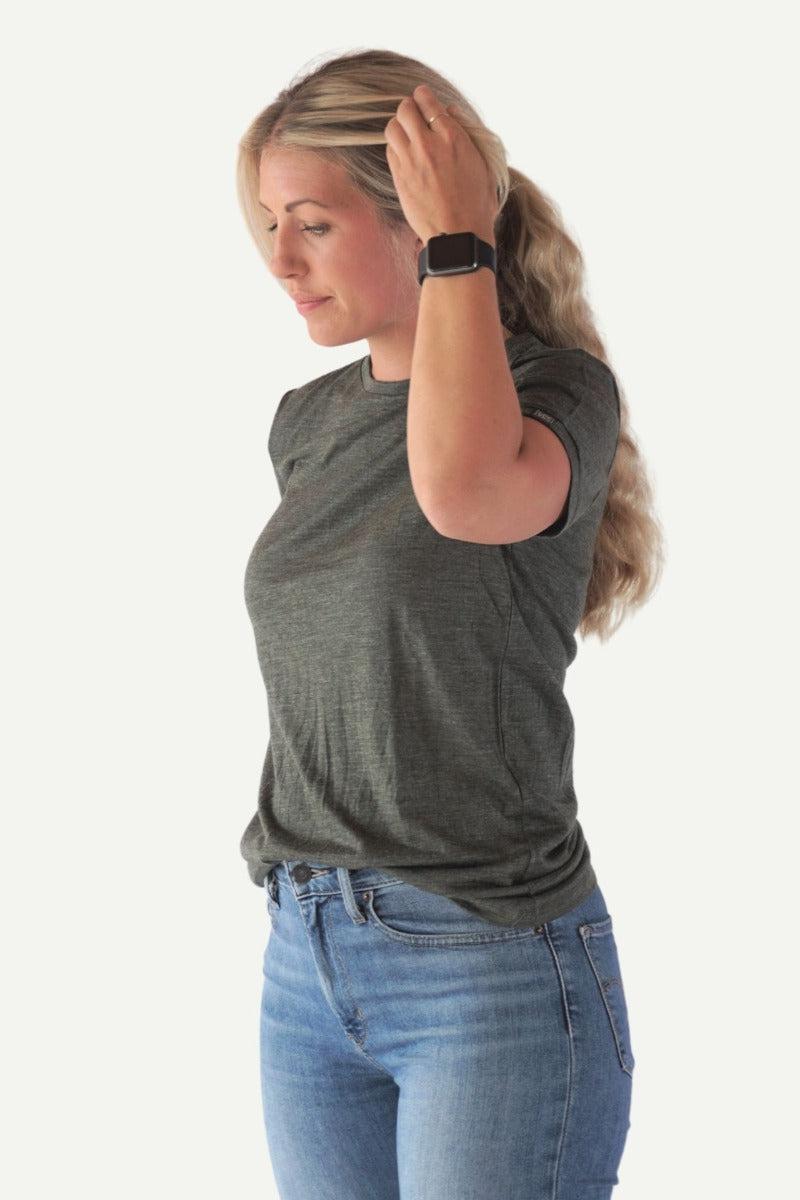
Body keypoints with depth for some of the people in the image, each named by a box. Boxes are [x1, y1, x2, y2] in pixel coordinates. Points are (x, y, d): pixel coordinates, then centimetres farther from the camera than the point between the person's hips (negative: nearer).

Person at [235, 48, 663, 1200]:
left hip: (495, 972, -6)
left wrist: (458, 240, -20)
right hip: (305, 955, 7)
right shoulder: (306, 421, 11)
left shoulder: (559, 387, -9)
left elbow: (464, 488, -33)